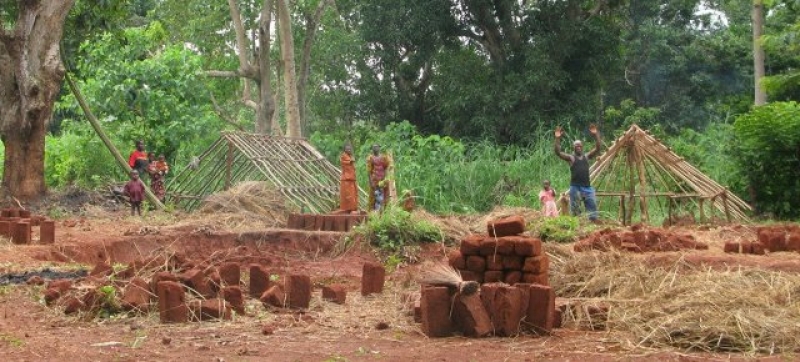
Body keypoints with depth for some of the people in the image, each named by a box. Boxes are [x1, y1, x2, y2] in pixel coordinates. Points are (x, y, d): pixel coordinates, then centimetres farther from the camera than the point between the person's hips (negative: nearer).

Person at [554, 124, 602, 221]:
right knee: (575, 209, 0)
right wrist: (557, 138, -20)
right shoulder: (571, 158, 3)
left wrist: (596, 135, -6)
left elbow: (598, 148, 6)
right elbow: (558, 152, -9)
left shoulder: (587, 156, 13)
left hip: (587, 187, 3)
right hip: (575, 187, -3)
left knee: (592, 206, 0)